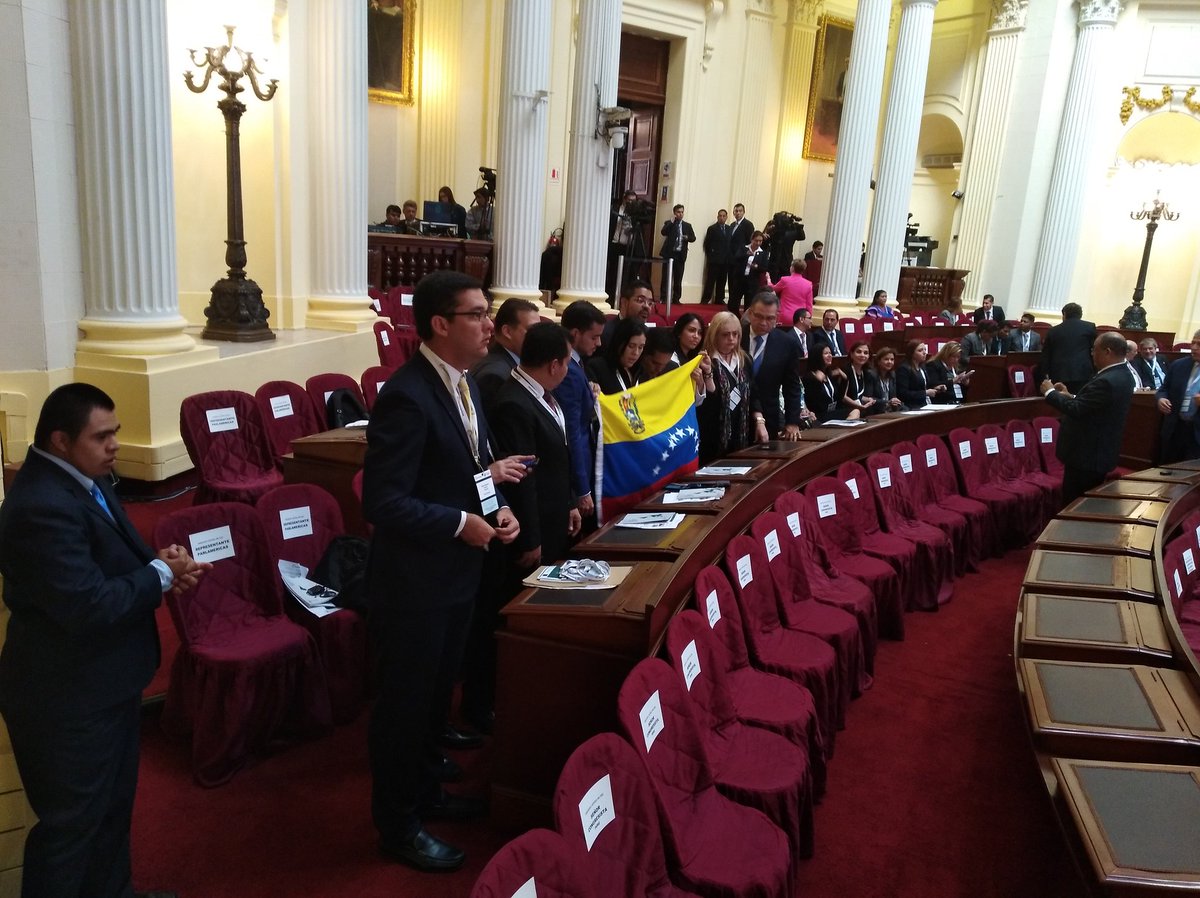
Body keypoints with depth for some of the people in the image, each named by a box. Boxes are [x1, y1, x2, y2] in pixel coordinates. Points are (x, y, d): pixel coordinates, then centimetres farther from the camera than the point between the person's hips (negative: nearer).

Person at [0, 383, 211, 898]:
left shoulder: (82, 477, 2)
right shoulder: (43, 507, -28)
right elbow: (89, 606, -31)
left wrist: (161, 565, -7)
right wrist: (162, 574, -18)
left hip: (104, 681, 10)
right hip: (68, 696, -10)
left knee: (113, 804, 26)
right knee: (71, 822, 10)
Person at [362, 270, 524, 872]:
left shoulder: (461, 382, 6)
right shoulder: (407, 397, -24)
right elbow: (383, 502, -26)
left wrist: (495, 507, -2)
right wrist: (461, 524, -21)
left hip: (455, 573, 9)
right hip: (414, 580, -9)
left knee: (435, 690, 24)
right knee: (403, 701, 10)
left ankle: (423, 791, 45)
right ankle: (397, 823, 30)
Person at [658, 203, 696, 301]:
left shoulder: (687, 225, 13)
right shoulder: (668, 223, 4)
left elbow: (693, 238, 8)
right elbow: (663, 232, -13)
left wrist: (687, 237, -13)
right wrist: (671, 221, -17)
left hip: (681, 255, 3)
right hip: (669, 253, -3)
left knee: (678, 278, 3)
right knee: (666, 277, -2)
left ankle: (676, 298, 8)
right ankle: (664, 298, 2)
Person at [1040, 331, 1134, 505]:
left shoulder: (1106, 381, -24)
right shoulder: (1119, 375, 9)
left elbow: (1076, 410, -25)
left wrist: (1050, 392, -13)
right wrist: (1070, 396, 9)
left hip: (1087, 455, -10)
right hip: (1097, 452, 10)